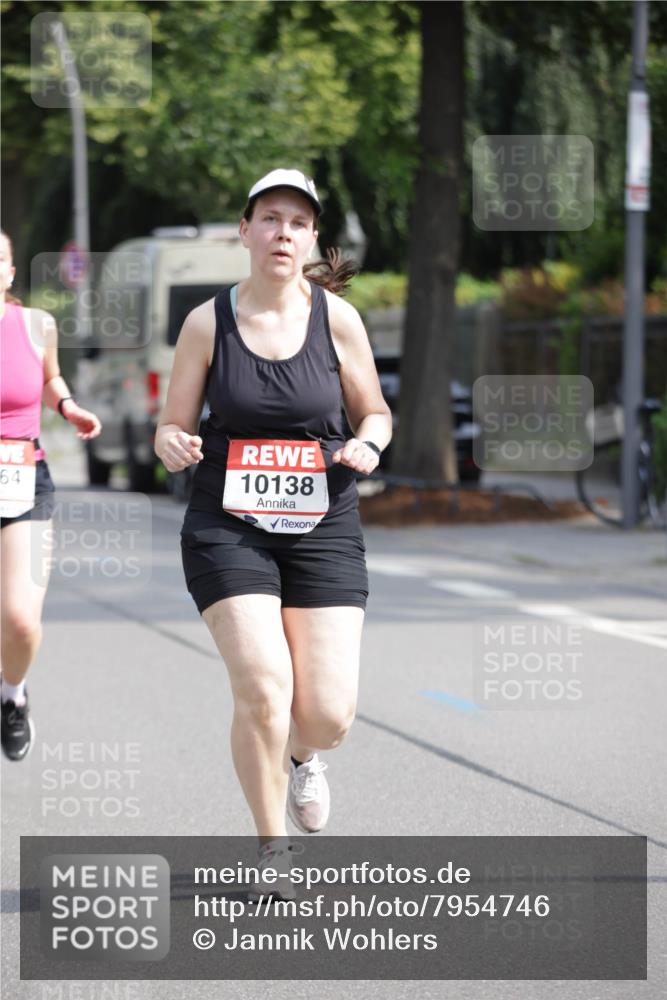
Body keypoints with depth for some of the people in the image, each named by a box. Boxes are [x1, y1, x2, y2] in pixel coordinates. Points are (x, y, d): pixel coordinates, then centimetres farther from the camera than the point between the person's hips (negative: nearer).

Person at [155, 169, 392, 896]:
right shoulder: (208, 323, -1)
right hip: (228, 529, -1)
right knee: (263, 688, -18)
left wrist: (367, 444, -11)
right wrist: (173, 445, -19)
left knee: (328, 714, -7)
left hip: (323, 530, 1)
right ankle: (272, 849, 2)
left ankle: (300, 757, 33)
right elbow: (172, 427, 5)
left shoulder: (336, 317, 0)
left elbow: (375, 413, 11)